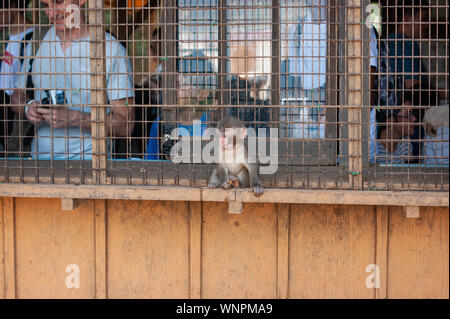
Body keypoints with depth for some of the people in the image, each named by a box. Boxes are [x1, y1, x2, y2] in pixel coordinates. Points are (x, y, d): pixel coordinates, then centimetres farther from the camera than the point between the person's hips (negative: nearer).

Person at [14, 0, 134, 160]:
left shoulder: (112, 50, -6)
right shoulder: (38, 41, 11)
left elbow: (125, 125, -7)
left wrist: (73, 118, -18)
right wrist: (27, 107, -1)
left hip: (87, 159, -4)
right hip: (39, 157, 4)